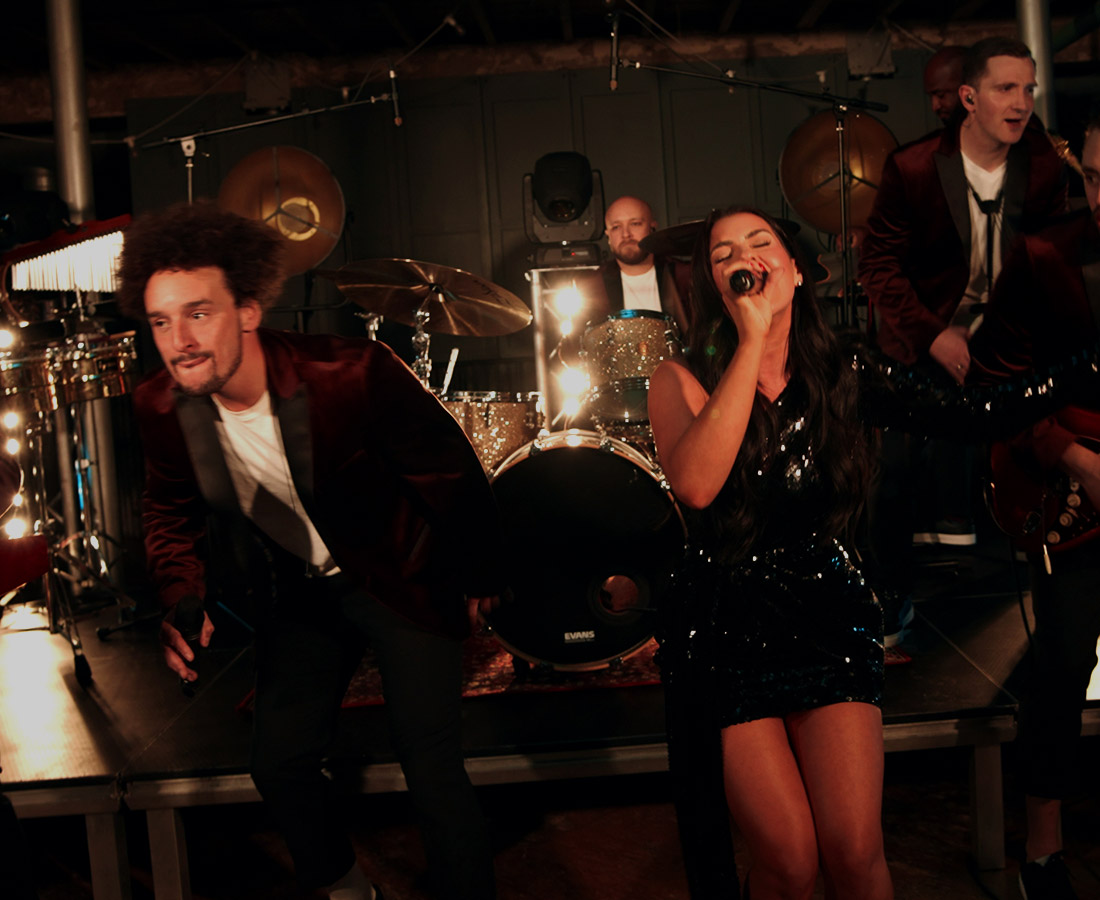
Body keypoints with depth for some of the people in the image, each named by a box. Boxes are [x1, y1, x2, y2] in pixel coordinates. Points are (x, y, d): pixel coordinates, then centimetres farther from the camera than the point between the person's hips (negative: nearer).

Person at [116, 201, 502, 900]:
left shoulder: (352, 373, -30)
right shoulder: (162, 407, -15)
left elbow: (447, 469, -14)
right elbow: (173, 510, 5)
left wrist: (473, 573, -2)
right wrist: (182, 598, -12)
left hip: (402, 581, -4)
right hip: (299, 595, 5)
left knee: (432, 770, -7)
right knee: (278, 762, 7)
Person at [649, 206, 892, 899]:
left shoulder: (837, 376, 5)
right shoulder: (684, 380, -6)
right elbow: (696, 485, -26)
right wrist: (753, 337, -23)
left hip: (828, 613, 3)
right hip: (725, 626, -2)